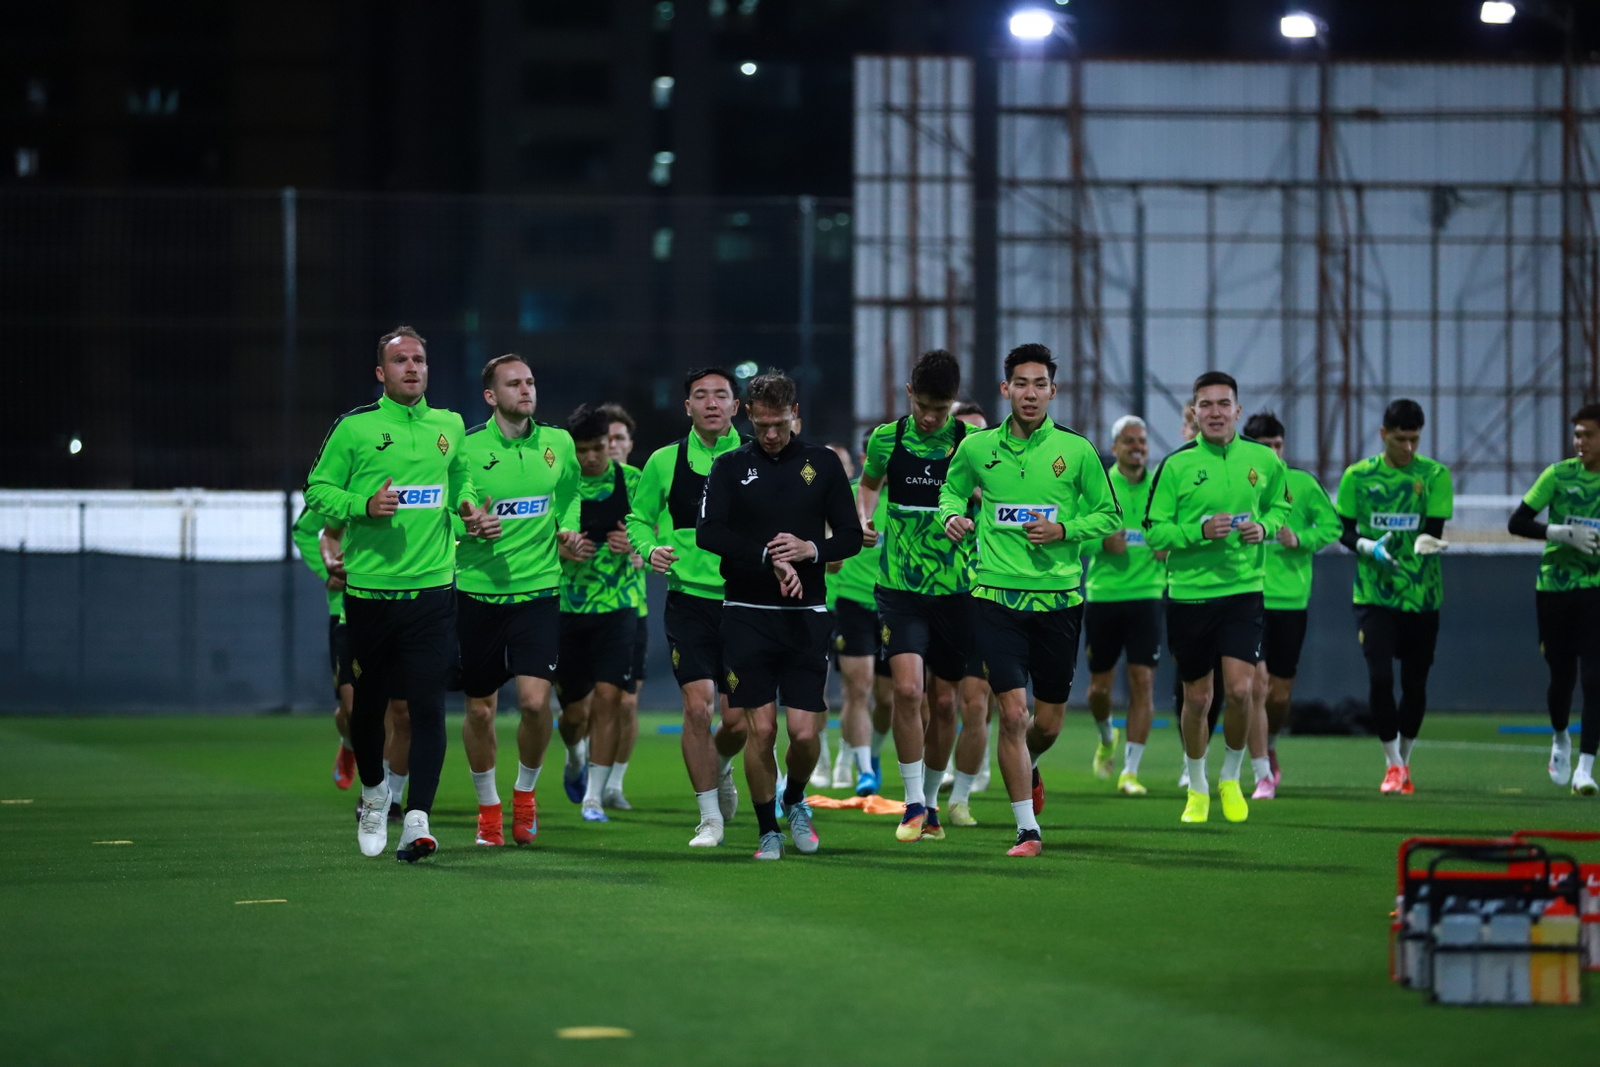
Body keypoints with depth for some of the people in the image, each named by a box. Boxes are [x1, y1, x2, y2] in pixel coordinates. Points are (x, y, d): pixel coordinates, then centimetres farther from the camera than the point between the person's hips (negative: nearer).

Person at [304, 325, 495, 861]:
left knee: (428, 706, -11)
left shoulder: (448, 427, 10)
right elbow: (318, 490, 0)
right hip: (369, 590, -1)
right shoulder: (353, 428, -2)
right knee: (368, 701, 11)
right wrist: (365, 505, -16)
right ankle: (373, 792, 37)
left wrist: (470, 508, 6)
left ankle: (417, 820, -15)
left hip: (432, 590, 1)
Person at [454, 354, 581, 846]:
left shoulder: (559, 444, 5)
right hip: (478, 590, -1)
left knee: (535, 700, -14)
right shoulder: (466, 447, -5)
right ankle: (488, 805, 26)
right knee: (479, 708, 7)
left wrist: (568, 529, 3)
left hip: (538, 589, 1)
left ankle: (526, 790, 12)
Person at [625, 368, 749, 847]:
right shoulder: (665, 462, 2)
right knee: (698, 706, -11)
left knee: (739, 719, -1)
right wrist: (650, 549, -7)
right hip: (689, 600, 0)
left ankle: (720, 765, 35)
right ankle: (710, 818, 3)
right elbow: (639, 518, 13)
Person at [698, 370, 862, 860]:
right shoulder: (731, 466, 4)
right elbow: (709, 533, -8)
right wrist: (769, 557, -17)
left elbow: (851, 536, 7)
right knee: (761, 729, -4)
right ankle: (768, 830, 11)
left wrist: (812, 550, -13)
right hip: (748, 616, -1)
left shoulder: (823, 463, 7)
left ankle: (795, 800, 25)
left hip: (805, 617, 1)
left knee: (805, 732, -5)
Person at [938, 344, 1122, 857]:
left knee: (1048, 723, 8)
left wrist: (1064, 530, -10)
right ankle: (1027, 828, -1)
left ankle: (1026, 770, 44)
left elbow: (1110, 515, 6)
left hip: (1059, 598, 1)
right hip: (997, 597, -1)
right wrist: (952, 515, -1)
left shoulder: (1076, 450, 0)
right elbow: (952, 488, 21)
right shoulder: (976, 447, 3)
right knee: (1012, 712, -11)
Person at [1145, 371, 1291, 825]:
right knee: (1197, 698, 8)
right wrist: (1201, 532, -19)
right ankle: (1198, 788, 29)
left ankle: (1231, 778, 11)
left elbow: (1279, 507, 18)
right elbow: (1155, 532, -4)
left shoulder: (1264, 461, 2)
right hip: (1188, 594, 0)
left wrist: (1264, 527, -4)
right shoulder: (1176, 466, -5)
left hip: (1243, 589, 0)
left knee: (1240, 689, -14)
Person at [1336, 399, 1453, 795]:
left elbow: (1434, 529, -8)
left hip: (1422, 596, 1)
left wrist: (1425, 542, -31)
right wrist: (1368, 547, -14)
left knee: (1415, 683, 7)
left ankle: (1404, 761, 26)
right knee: (1379, 677, -13)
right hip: (1374, 595, -1)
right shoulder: (1358, 476, 1)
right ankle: (1392, 762, 2)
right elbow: (1342, 529, 6)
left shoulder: (1435, 475, 0)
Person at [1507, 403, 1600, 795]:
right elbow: (1518, 522, -5)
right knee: (1562, 676, 7)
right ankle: (1561, 738, 38)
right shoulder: (1559, 475, -3)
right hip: (1555, 585, 0)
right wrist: (1564, 534, -18)